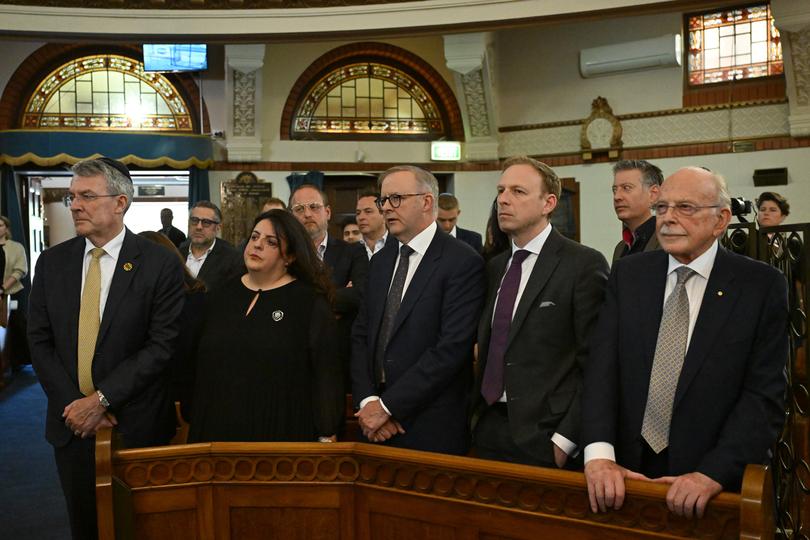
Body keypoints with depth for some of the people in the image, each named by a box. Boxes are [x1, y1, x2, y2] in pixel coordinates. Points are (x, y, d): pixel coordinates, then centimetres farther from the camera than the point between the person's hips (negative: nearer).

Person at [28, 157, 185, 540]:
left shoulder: (160, 265, -10)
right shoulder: (51, 263, 3)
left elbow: (161, 346, -14)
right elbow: (40, 342, 2)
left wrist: (102, 399, -17)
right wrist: (75, 405, -8)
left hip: (137, 425, -3)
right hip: (71, 422, 4)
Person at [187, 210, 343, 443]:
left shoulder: (310, 302, -7)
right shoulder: (222, 296, 8)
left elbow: (325, 374, -8)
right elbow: (202, 366, 12)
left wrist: (326, 435, -10)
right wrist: (195, 425, 11)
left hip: (282, 431, -4)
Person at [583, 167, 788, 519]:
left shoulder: (762, 285, -6)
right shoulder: (628, 275, 1)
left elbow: (764, 394, -11)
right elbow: (603, 364, -7)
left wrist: (712, 473, -22)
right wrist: (599, 452, -20)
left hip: (721, 481, -2)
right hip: (628, 470, 2)